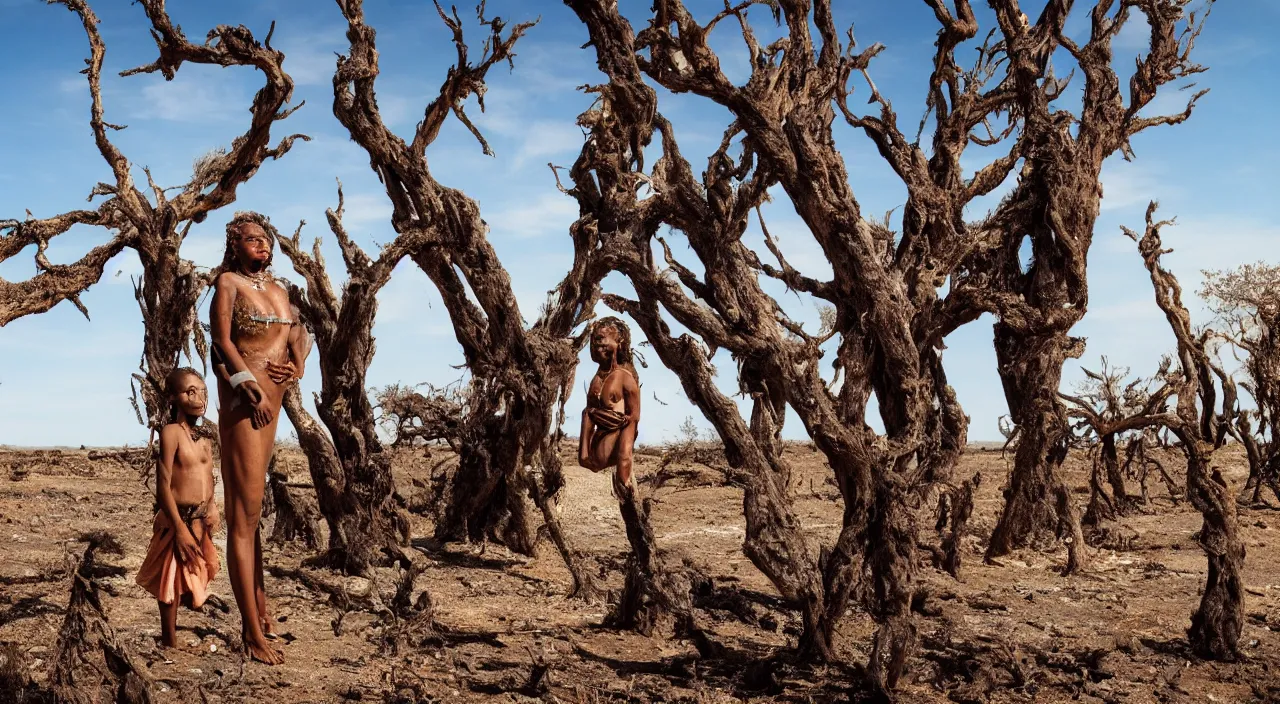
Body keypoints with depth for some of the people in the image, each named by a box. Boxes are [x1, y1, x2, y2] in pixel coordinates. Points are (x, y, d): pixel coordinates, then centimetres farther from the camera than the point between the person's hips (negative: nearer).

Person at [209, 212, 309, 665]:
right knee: (245, 512, -9)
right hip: (244, 397, -8)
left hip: (273, 397, 8)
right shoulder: (229, 282, -1)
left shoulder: (277, 289, 19)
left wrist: (298, 366, 3)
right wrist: (251, 387, -19)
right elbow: (222, 340, -9)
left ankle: (258, 609, 23)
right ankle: (254, 634, -10)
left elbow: (299, 333, 23)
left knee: (252, 508, 14)